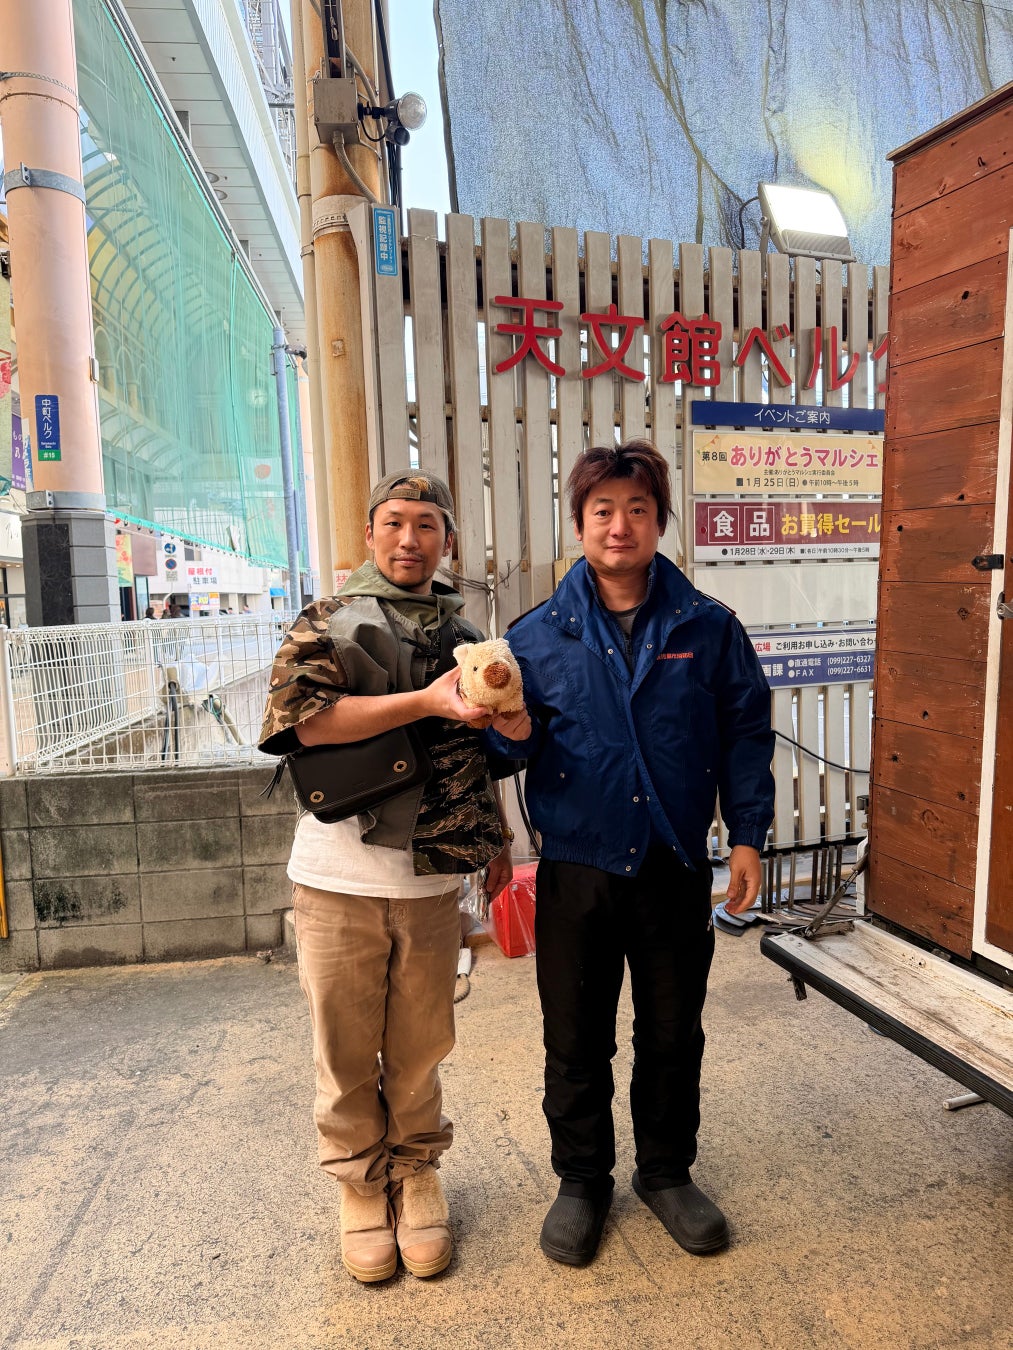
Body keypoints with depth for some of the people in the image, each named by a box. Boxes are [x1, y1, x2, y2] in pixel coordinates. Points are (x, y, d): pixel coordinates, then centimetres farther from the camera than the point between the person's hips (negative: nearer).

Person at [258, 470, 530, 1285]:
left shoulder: (467, 637, 10)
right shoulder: (330, 623, -1)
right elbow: (299, 714, -19)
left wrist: (497, 837, 16)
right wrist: (426, 700, -22)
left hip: (433, 879, 3)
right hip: (340, 879, -2)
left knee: (420, 1044, 15)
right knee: (347, 1048, 12)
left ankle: (417, 1171, 38)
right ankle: (361, 1184, 35)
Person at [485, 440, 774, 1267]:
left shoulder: (709, 628, -2)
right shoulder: (539, 636, -3)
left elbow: (745, 733, 3)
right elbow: (513, 750, -1)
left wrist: (747, 836, 1)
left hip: (676, 867, 1)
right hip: (577, 870, 0)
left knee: (673, 1034, 18)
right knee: (576, 1041, 15)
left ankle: (667, 1172, 43)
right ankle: (583, 1181, 39)